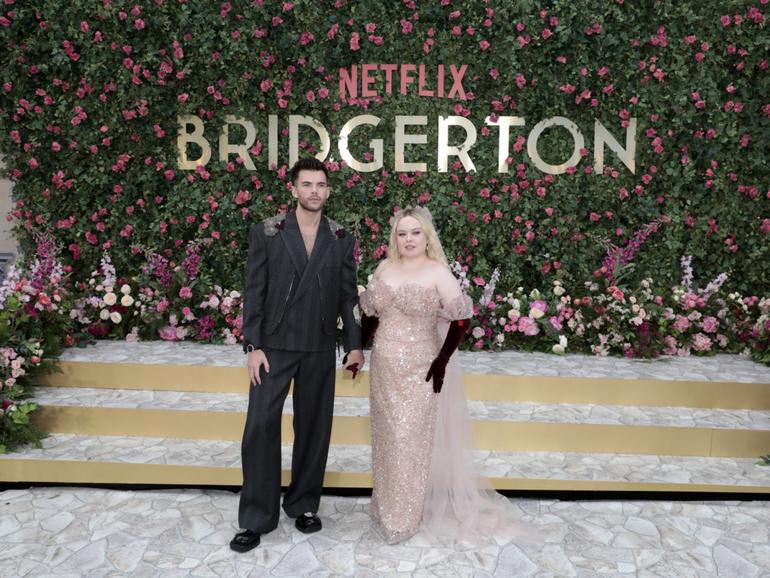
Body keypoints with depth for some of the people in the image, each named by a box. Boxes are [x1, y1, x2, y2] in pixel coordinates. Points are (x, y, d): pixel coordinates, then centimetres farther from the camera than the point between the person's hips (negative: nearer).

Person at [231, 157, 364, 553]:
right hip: (274, 346, -2)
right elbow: (254, 293, -3)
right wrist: (253, 346, -8)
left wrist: (354, 344, 2)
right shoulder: (266, 233, -2)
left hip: (320, 350, 2)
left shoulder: (341, 240, 4)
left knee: (314, 428, 10)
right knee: (261, 426, -1)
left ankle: (303, 504, 29)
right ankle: (257, 517, 14)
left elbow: (348, 295, 7)